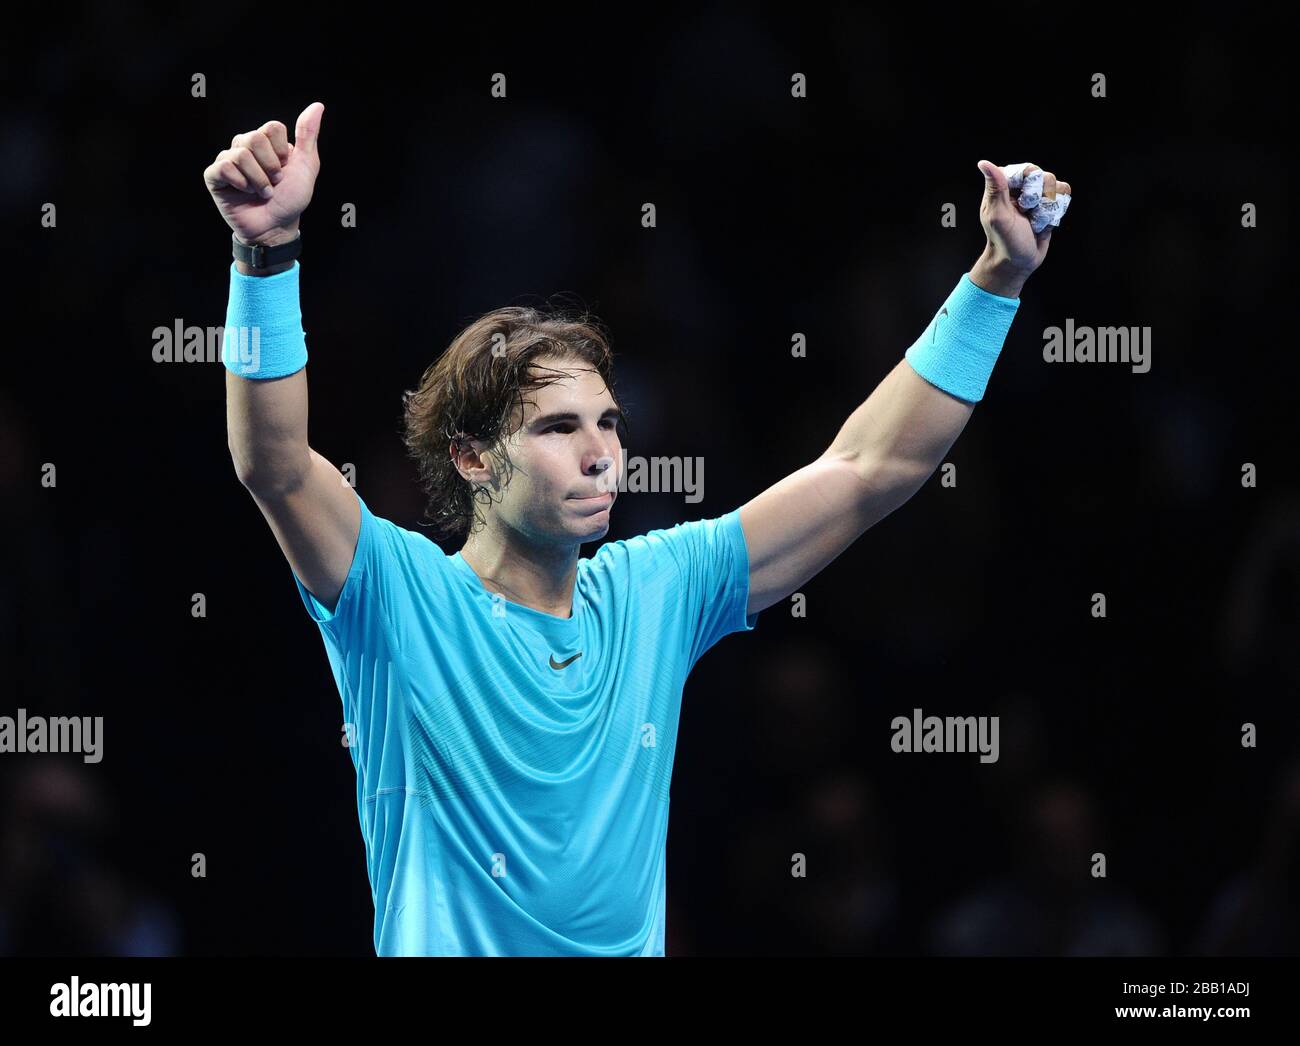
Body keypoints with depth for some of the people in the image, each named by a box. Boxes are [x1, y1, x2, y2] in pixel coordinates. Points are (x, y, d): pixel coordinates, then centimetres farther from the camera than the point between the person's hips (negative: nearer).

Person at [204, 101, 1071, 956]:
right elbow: (274, 465, -20)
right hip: (446, 945, -5)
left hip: (630, 943, 5)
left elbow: (872, 468, 11)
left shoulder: (655, 595, 9)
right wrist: (268, 250, -31)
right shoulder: (403, 599, -4)